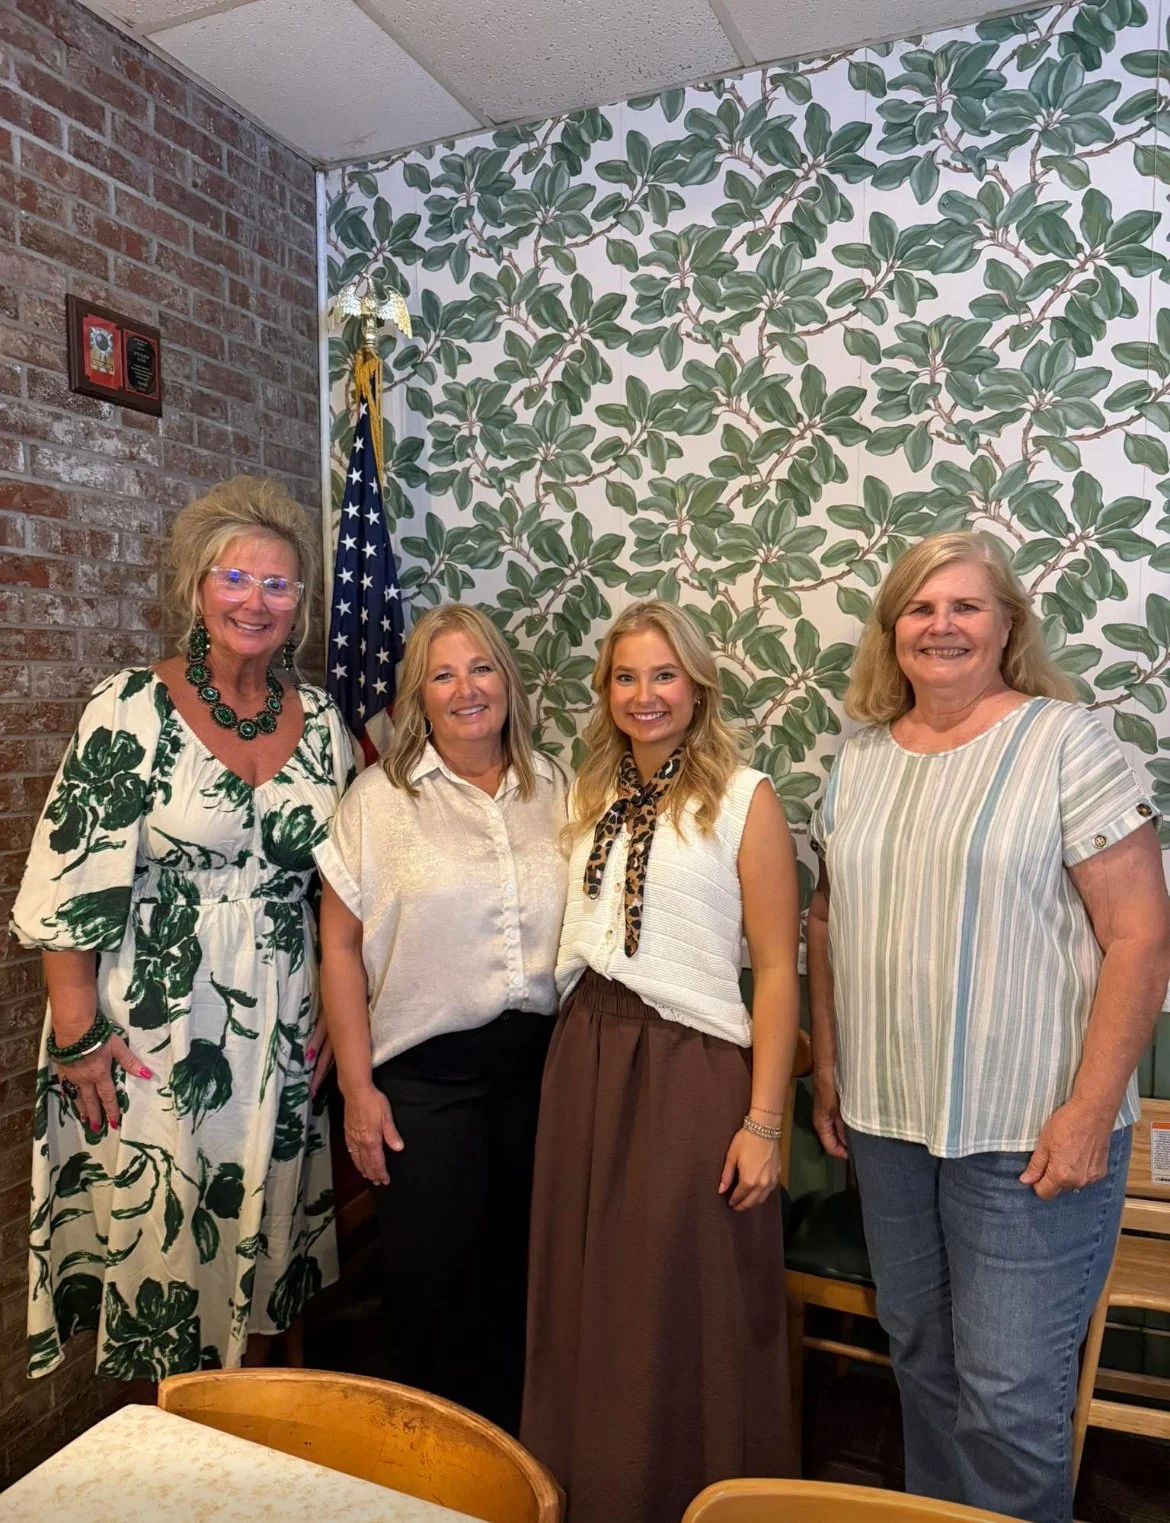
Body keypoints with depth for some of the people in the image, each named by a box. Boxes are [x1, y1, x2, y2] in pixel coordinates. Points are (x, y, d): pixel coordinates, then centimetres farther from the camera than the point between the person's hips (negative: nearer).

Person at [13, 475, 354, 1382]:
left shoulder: (320, 722, 3)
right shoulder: (133, 708, -10)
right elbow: (69, 881, -10)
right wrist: (77, 1033, -11)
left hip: (280, 1032, 4)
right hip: (149, 1032, -4)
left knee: (262, 1238, 17)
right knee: (153, 1242, 9)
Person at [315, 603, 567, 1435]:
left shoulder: (555, 789, 5)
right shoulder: (379, 798, -4)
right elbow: (341, 947, -5)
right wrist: (358, 1087, -7)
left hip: (540, 1063, 3)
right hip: (425, 1075, -3)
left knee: (522, 1274, 16)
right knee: (434, 1281, 8)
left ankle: (514, 1451, 40)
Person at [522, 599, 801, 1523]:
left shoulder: (744, 798, -6)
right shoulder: (592, 797, 10)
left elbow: (777, 969, -9)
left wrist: (763, 1122, -12)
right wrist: (578, 1057, 5)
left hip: (694, 1068, -5)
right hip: (586, 1062, 5)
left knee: (689, 1313, 7)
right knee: (588, 1301, 15)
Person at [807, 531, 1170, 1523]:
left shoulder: (1063, 741, -9)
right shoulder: (860, 760, 6)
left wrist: (1090, 1112, -15)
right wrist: (827, 1068, 11)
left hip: (1027, 1134, -5)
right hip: (885, 1119, 5)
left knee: (1012, 1398, 4)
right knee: (921, 1359, 21)